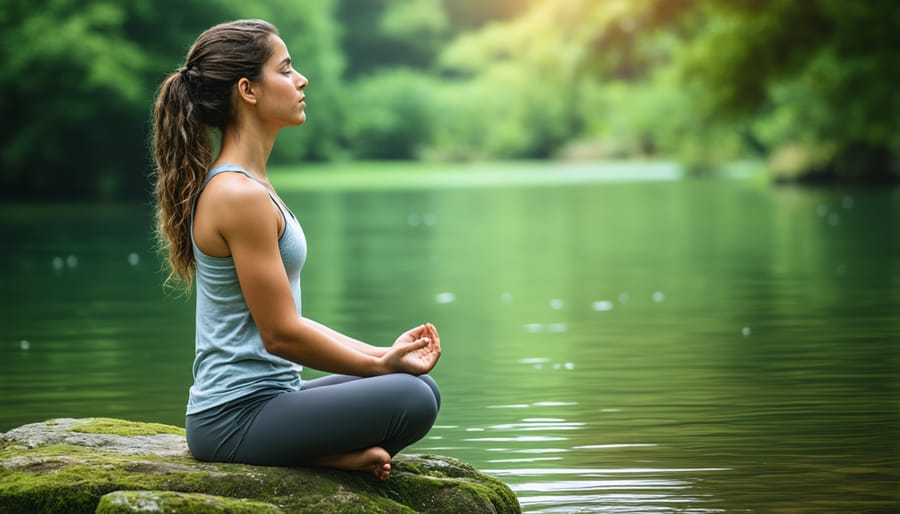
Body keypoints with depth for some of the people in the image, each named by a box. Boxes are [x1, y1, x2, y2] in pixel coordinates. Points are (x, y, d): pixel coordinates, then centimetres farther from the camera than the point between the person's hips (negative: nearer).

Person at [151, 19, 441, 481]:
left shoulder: (241, 185, 13)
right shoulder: (241, 195, -18)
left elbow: (286, 320, 16)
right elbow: (281, 334, -18)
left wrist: (382, 354, 9)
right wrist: (382, 364, -6)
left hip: (260, 401, 10)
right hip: (237, 419, -10)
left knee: (417, 385, 14)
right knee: (411, 399, -22)